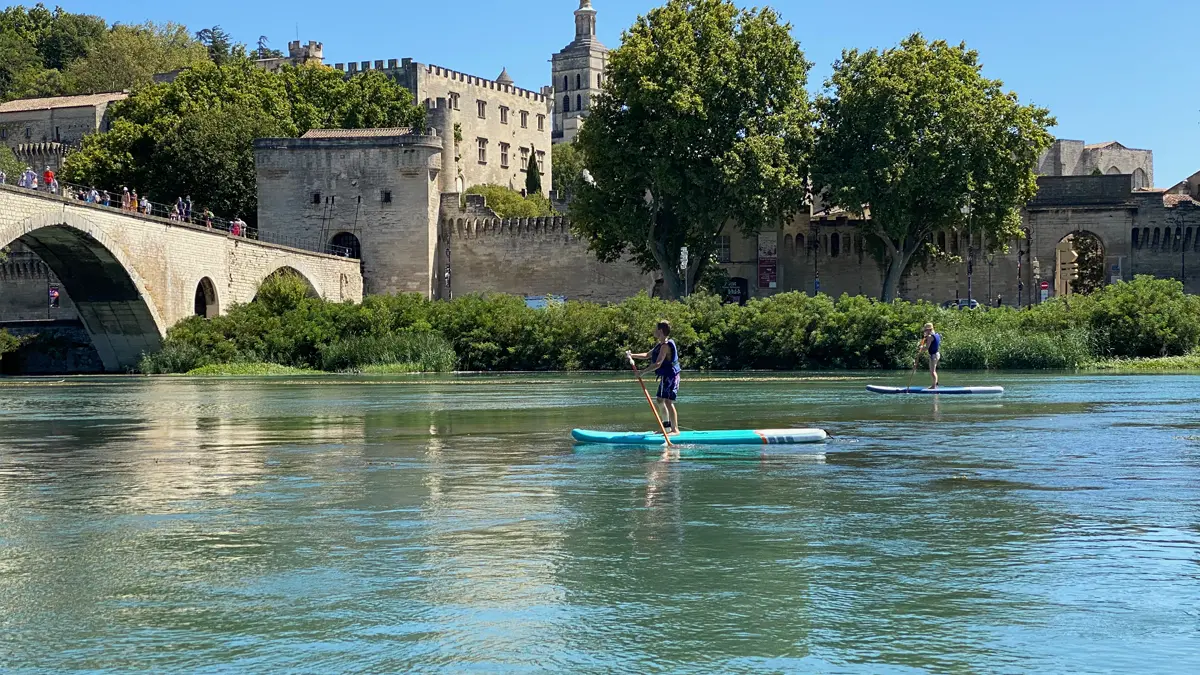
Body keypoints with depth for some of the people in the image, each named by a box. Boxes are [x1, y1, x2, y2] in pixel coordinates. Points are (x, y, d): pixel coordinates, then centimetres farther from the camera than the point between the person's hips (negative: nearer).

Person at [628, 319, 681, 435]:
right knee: (661, 401, 18)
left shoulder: (665, 346, -20)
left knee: (668, 402, -13)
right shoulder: (661, 345, 13)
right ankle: (666, 427, 28)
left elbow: (658, 364, -27)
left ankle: (675, 429, -12)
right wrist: (632, 355, 9)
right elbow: (647, 355, 20)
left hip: (670, 376, -11)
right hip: (665, 377, 11)